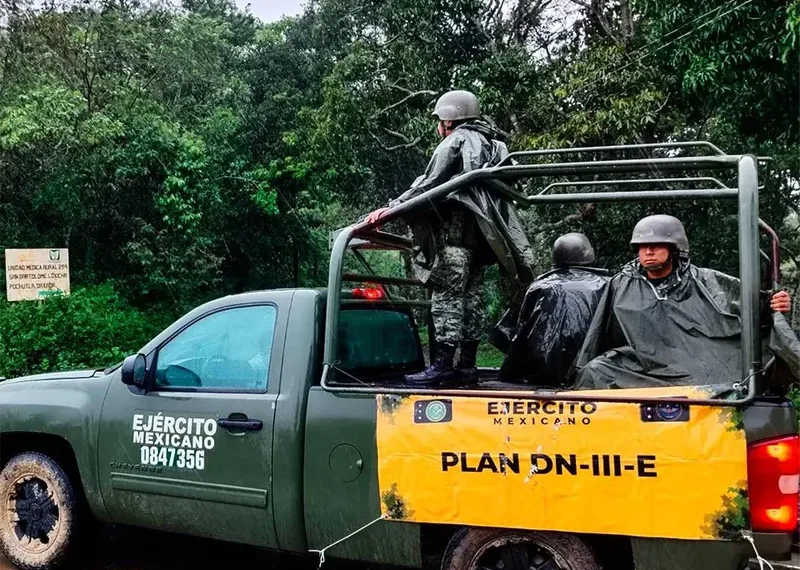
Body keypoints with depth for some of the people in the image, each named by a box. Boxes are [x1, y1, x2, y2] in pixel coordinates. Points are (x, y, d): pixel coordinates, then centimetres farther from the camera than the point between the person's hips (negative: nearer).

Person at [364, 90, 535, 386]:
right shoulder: (491, 144, 26)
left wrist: (391, 208, -11)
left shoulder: (455, 141, -1)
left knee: (447, 294, -12)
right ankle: (467, 364, 10)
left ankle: (443, 364, -16)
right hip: (481, 230, 9)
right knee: (471, 294, 8)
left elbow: (428, 184, -10)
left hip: (456, 226, -9)